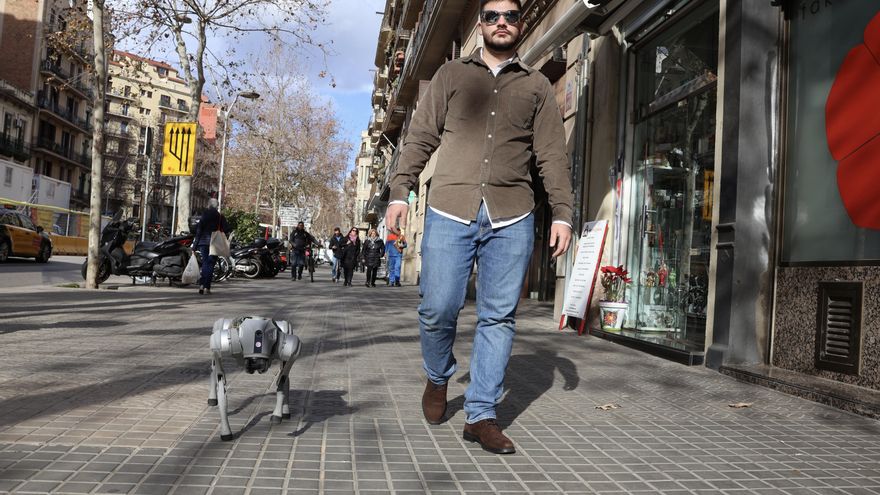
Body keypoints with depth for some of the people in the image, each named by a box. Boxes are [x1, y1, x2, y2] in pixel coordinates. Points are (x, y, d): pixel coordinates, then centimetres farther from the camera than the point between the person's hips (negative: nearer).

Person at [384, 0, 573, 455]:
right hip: (450, 211, -1)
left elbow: (552, 155, 11)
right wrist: (400, 191, 0)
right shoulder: (451, 75, 16)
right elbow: (420, 138, 11)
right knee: (437, 309, -3)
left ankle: (480, 415, 11)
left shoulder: (537, 86, 17)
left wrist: (562, 213, 2)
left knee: (499, 318, 0)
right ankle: (438, 379, 26)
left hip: (512, 218, 1)